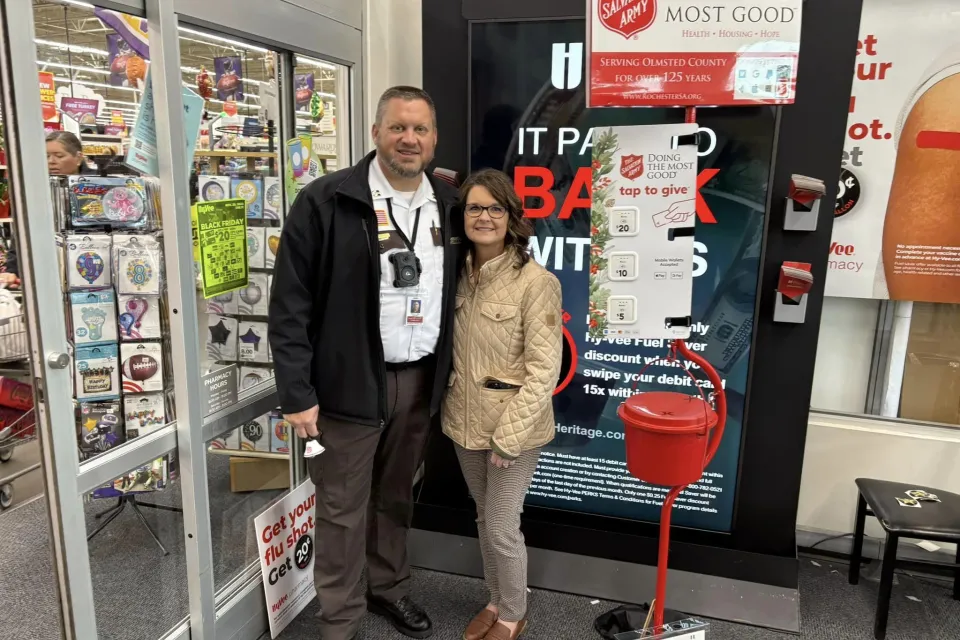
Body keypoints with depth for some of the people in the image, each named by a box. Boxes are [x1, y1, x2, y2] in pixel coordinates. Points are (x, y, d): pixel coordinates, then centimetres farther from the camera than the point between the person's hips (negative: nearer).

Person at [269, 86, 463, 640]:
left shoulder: (449, 205, 6)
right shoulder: (326, 202, -11)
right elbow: (291, 302, -11)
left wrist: (445, 374, 9)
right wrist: (297, 393, -13)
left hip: (421, 381, 5)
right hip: (351, 383, -4)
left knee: (397, 496, 21)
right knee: (343, 509, 9)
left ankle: (389, 588, 44)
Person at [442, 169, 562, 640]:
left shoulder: (535, 281, -17)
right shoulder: (460, 274, 3)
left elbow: (543, 369, -17)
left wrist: (508, 435, -17)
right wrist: (449, 401, 5)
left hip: (514, 425, -6)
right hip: (466, 421, 6)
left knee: (502, 528, 4)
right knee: (484, 518, 20)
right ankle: (496, 601, 41)